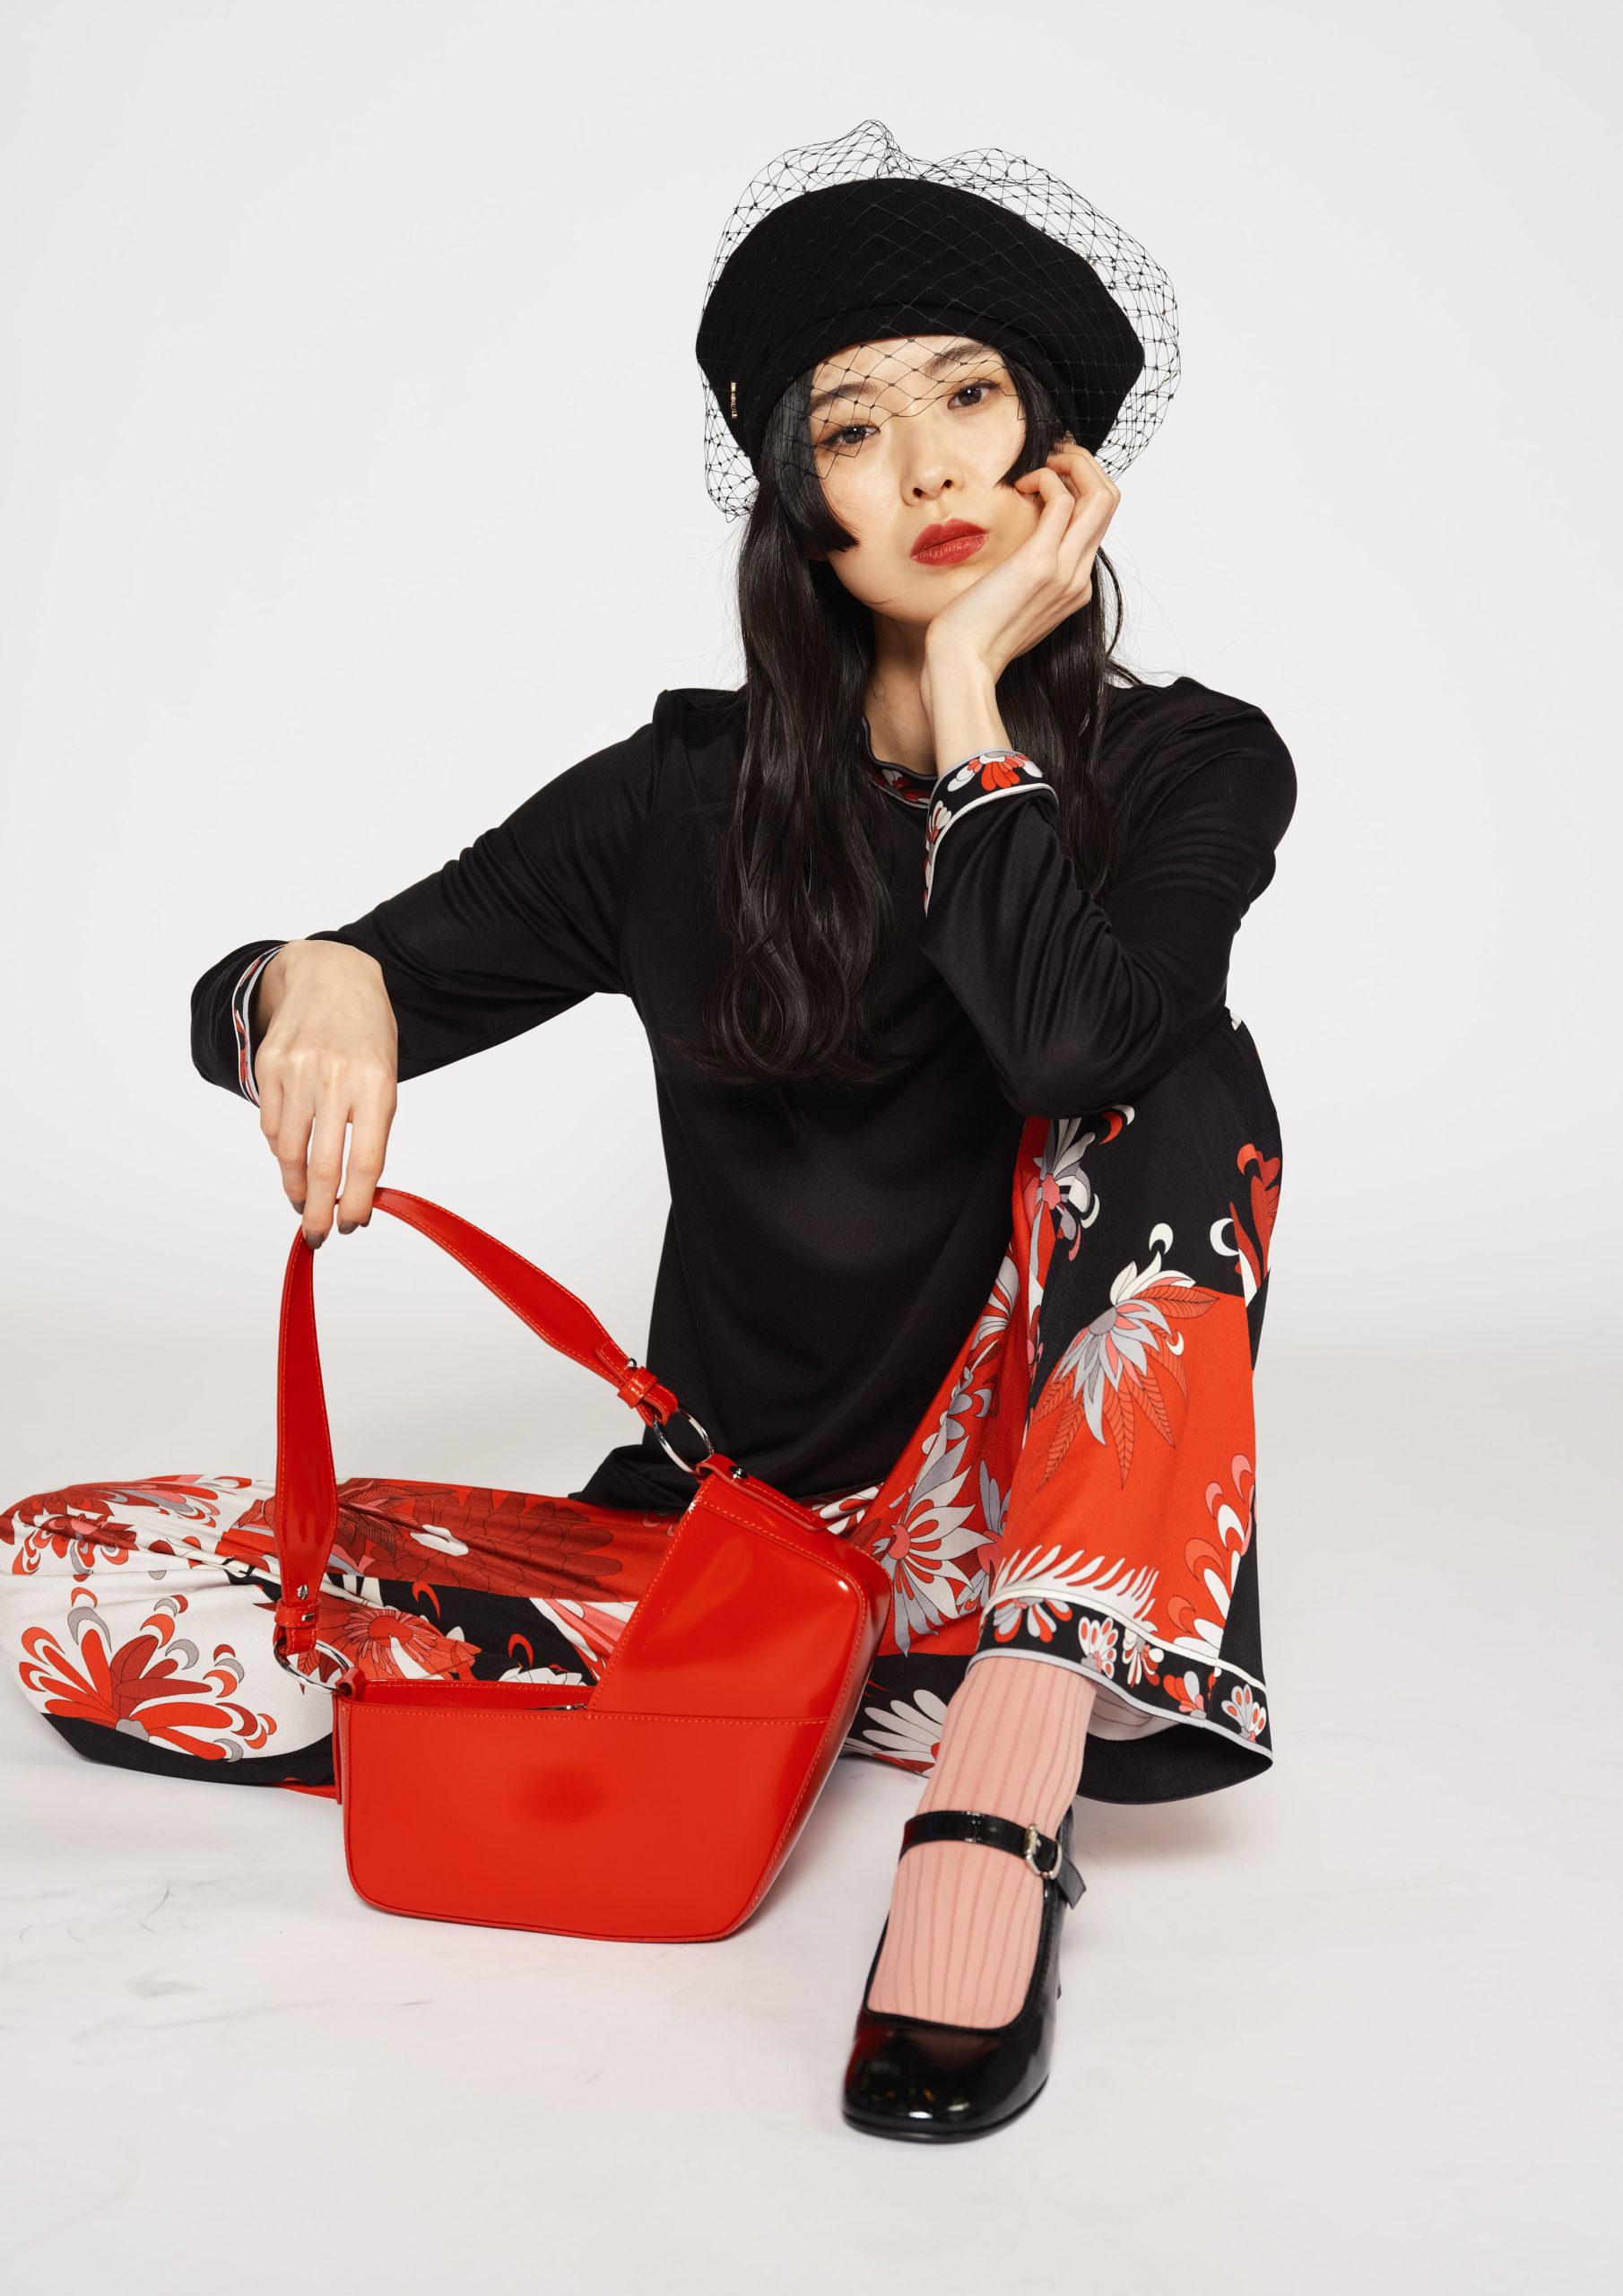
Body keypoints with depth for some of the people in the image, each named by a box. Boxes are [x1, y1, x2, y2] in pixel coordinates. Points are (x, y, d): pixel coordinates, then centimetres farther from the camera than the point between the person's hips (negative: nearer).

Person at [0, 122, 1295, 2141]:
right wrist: (315, 987, -19)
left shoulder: (1188, 766, 0)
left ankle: (997, 1802, -35)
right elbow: (248, 1003, 5)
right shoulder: (691, 795, 4)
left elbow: (1068, 1044, -24)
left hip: (1015, 1529, -2)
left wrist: (969, 693, -12)